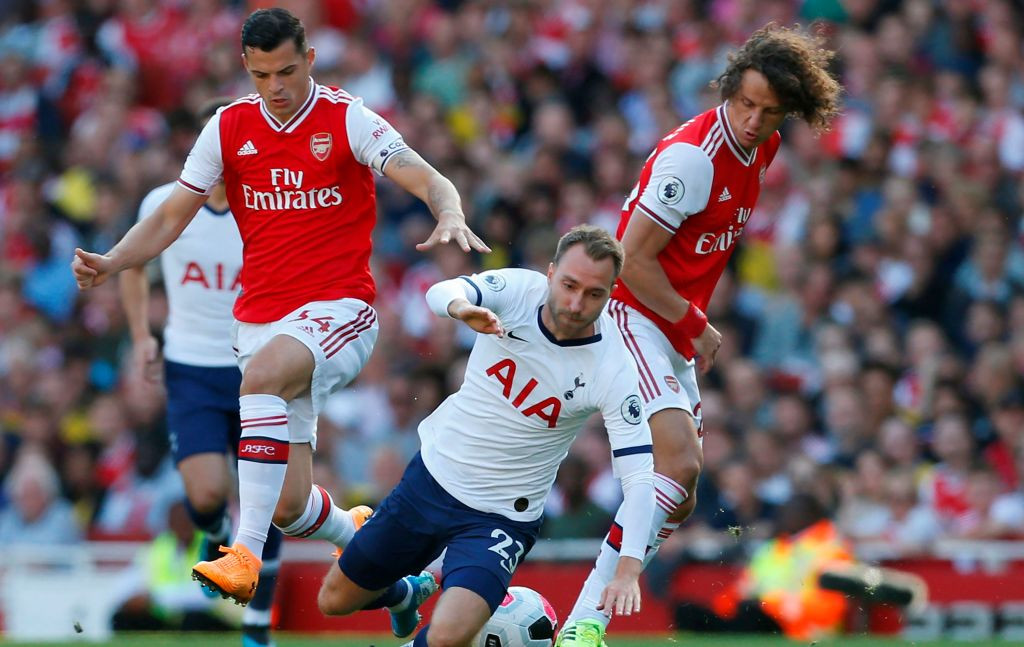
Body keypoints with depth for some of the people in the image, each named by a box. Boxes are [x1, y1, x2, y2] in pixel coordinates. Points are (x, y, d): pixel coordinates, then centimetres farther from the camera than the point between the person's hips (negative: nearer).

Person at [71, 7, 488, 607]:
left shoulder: (348, 120, -5)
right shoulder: (229, 127, 6)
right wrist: (110, 262, -8)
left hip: (338, 309, -4)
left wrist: (450, 216, -37)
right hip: (261, 320, 4)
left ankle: (247, 553, -39)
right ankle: (361, 536, 35)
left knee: (261, 374, -37)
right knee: (289, 504, -1)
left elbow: (428, 180, -15)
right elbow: (171, 217, 9)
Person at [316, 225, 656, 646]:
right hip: (432, 478, 3)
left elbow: (638, 476, -23)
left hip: (500, 518, -3)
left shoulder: (613, 371, -21)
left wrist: (628, 569, -36)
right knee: (334, 601, 14)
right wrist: (461, 307, -55)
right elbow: (441, 293, -30)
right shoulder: (518, 290, -14)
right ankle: (407, 593, 49)